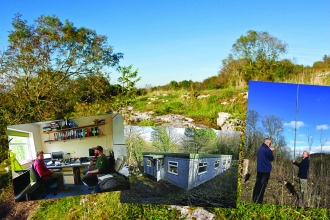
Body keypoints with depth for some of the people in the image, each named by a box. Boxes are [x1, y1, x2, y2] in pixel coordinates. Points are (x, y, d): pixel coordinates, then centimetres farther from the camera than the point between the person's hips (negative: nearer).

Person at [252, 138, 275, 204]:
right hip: (266, 170, -8)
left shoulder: (260, 148, 11)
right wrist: (270, 151, 9)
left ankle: (254, 199, 18)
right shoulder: (267, 150, -15)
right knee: (262, 186, -4)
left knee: (257, 184, 13)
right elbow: (271, 158, -3)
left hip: (259, 169, 8)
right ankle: (258, 201, -3)